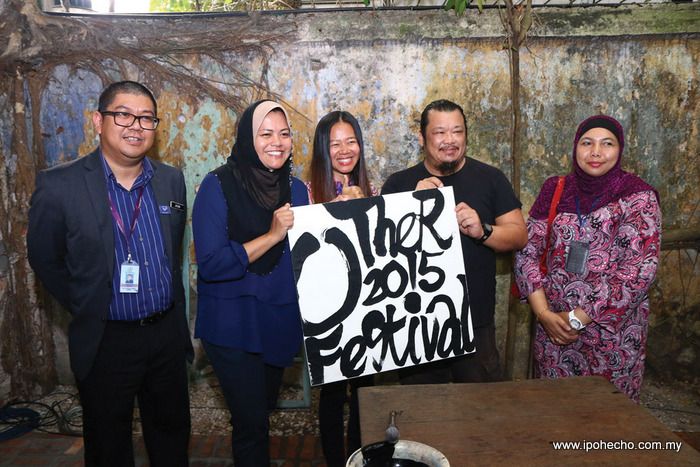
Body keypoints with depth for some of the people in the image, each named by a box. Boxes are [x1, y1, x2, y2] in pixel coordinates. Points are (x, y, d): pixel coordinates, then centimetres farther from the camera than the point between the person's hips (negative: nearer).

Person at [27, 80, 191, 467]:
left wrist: (172, 307, 11)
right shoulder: (58, 186, -13)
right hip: (105, 341, -3)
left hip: (167, 332, 4)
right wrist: (86, 307, 1)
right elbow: (45, 260, -2)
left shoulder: (172, 180, -1)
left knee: (173, 434, 20)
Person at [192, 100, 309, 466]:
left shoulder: (296, 188, 2)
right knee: (251, 422, -1)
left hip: (280, 322, 5)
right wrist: (272, 235, -23)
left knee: (262, 413, 22)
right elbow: (210, 264, -20)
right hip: (232, 325, -5)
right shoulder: (218, 185, -13)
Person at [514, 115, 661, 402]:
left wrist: (578, 318, -16)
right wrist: (544, 313, -10)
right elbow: (527, 253, 0)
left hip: (613, 330, -2)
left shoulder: (638, 197, -7)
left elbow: (639, 271, -15)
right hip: (554, 326, 3)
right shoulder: (554, 190, 2)